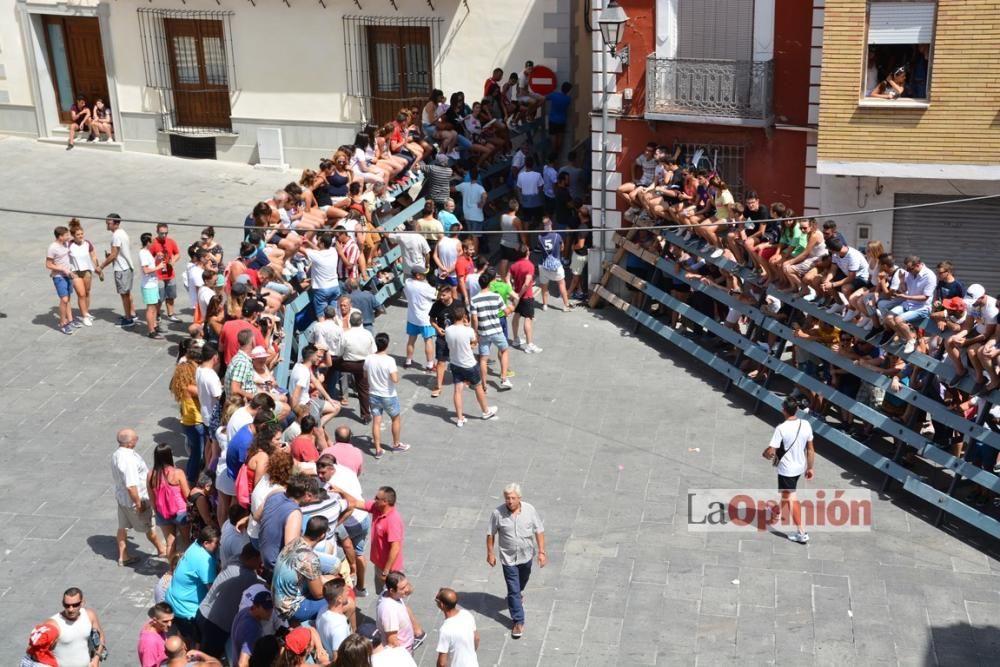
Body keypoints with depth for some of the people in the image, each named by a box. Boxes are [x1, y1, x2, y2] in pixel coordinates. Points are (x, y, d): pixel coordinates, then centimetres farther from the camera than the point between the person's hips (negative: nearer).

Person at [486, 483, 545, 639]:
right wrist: (490, 553, -2)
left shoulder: (529, 510, -15)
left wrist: (541, 552, -10)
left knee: (522, 581, 27)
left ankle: (518, 594, 60)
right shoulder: (498, 513, -19)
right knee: (513, 590, -1)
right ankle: (518, 622, 9)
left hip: (526, 555, 3)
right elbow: (491, 534, -6)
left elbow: (539, 531, -7)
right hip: (508, 558, -2)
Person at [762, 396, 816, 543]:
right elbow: (810, 449, 0)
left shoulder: (781, 429, -26)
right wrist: (810, 468, 11)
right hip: (800, 467, 6)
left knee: (791, 498, 3)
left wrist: (765, 454, 1)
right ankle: (784, 513, 51)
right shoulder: (806, 425, -10)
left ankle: (801, 532, 4)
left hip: (786, 469, -6)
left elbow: (771, 452, -23)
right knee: (787, 493, 29)